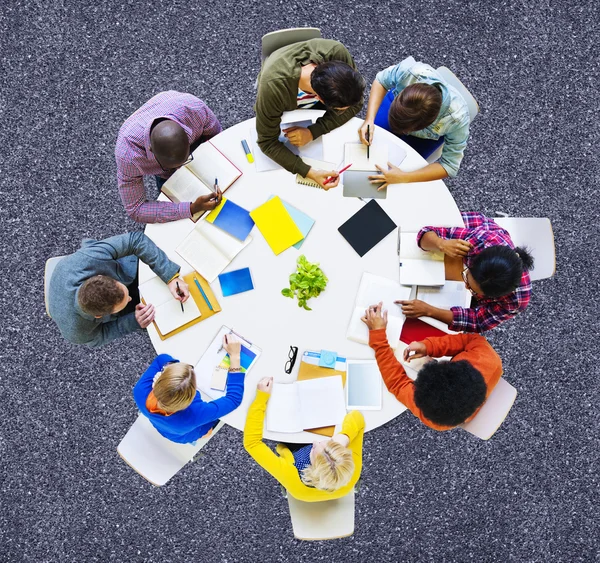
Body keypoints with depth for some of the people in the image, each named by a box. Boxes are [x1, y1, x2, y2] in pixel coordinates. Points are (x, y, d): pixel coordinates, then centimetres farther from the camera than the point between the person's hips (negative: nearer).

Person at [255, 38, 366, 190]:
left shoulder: (336, 52, -39)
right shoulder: (273, 88, -46)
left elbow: (355, 104, -25)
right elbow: (267, 142, -35)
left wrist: (313, 132, -38)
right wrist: (310, 172, -47)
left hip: (315, 103, 2)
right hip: (283, 108, -2)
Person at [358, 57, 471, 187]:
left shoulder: (458, 119, -45)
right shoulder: (410, 71, -44)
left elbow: (449, 166, -32)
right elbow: (381, 81, -21)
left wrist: (403, 178, -43)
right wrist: (369, 119, -36)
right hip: (395, 102, 2)